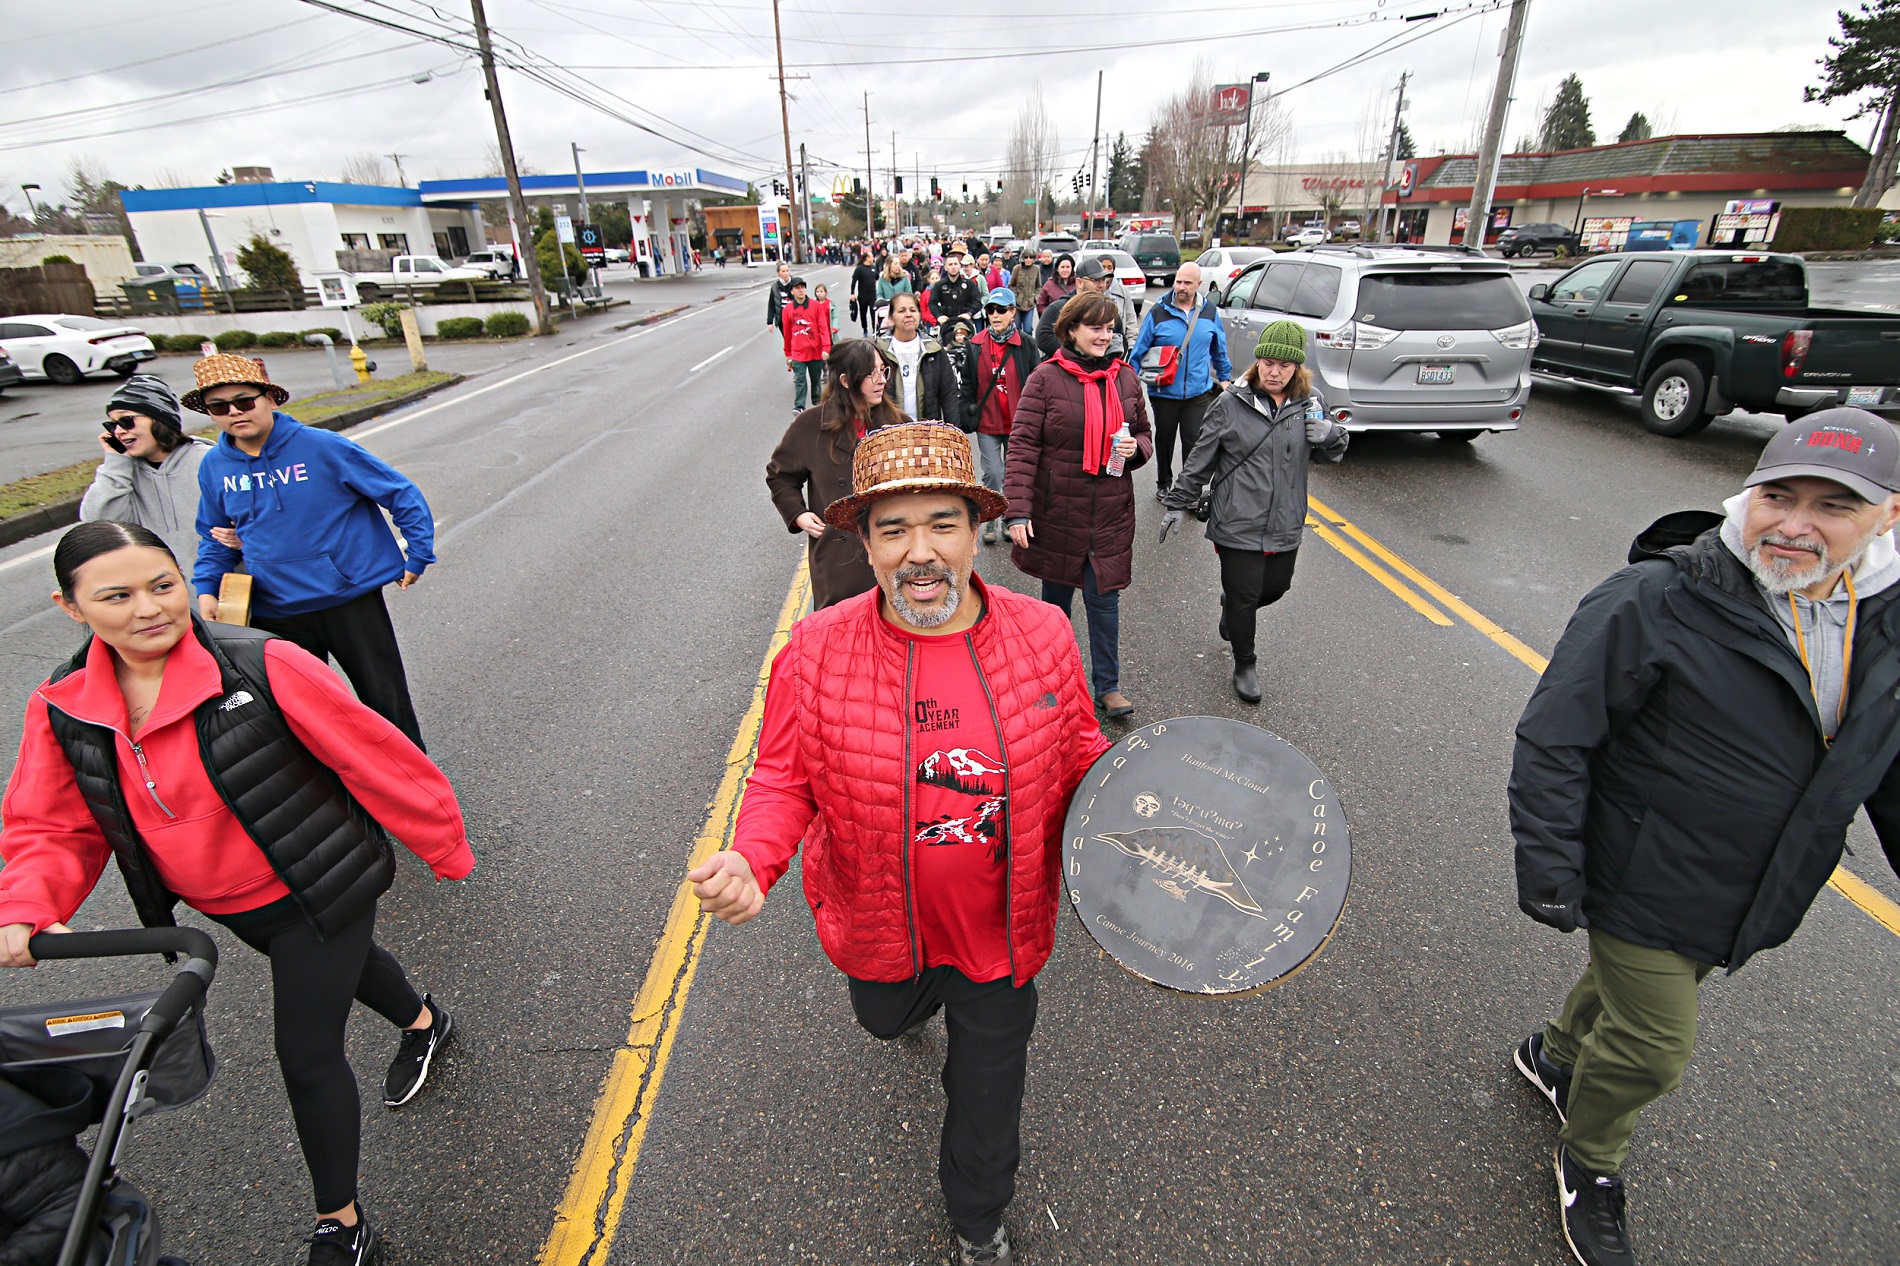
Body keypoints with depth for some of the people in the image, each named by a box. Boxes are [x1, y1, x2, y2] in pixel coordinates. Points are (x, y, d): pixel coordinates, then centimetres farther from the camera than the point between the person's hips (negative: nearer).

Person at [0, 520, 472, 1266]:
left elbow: (376, 758, -21)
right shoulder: (62, 710, -9)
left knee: (307, 1053, 1)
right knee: (344, 963, 31)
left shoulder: (263, 667, -27)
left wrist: (445, 849, -13)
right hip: (226, 909, 6)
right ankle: (423, 1022, 65)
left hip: (318, 891, -6)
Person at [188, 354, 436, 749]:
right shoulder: (214, 466, 3)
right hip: (274, 613, 4)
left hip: (351, 600, -4)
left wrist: (417, 556, -6)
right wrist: (206, 589, 4)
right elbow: (214, 536, 18)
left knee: (386, 701, 5)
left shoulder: (322, 447, -13)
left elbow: (402, 494, -7)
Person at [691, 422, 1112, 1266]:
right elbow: (784, 778, -11)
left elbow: (1078, 754, -2)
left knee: (989, 1084, 22)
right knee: (883, 1017, 34)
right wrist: (750, 861, -28)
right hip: (877, 925, 1)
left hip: (1000, 926, 0)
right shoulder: (816, 651, -21)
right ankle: (915, 1001, 76)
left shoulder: (1041, 635, -17)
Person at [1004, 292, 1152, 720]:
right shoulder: (1046, 377, -8)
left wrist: (1135, 448, -8)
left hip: (1110, 513, 2)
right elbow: (1023, 446, -11)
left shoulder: (1125, 377, 6)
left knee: (1104, 597, 5)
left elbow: (1144, 435, 17)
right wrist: (1018, 511, -18)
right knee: (1056, 597, 14)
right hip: (1057, 511, -2)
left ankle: (1108, 685, 19)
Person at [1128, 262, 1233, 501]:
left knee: (1194, 442, 1)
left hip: (1198, 392, 1)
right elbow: (1139, 349, -1)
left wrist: (1224, 377, 20)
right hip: (1164, 392, -1)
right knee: (1164, 439, 14)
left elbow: (1219, 348, 16)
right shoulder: (1159, 311, -6)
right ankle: (1163, 483, 33)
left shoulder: (1210, 311, 3)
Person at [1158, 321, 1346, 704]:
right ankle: (1244, 665, 27)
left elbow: (1333, 453, 14)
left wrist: (1332, 435, -10)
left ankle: (1232, 607, 50)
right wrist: (1178, 503, 2)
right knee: (1243, 596, 5)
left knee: (1276, 587, 17)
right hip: (1238, 525, -4)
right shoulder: (1231, 404, -7)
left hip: (1286, 526, 4)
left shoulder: (1309, 404, 3)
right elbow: (1201, 459, 0)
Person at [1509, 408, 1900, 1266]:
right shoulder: (1654, 602, -25)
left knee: (1627, 984, 27)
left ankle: (1553, 1055, 57)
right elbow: (1553, 739, -22)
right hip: (1645, 887, -6)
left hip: (1748, 902, 6)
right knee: (1650, 1050, 8)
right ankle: (1588, 1164, 38)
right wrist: (1549, 869, -21)